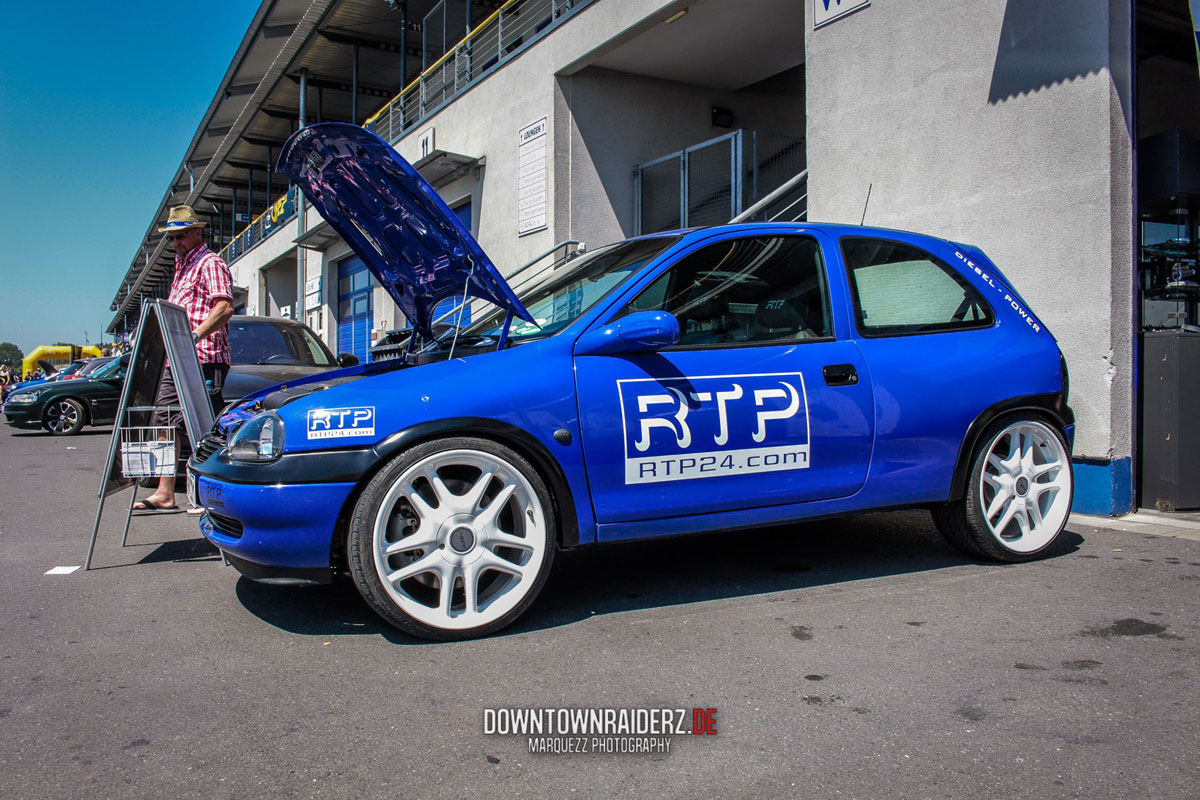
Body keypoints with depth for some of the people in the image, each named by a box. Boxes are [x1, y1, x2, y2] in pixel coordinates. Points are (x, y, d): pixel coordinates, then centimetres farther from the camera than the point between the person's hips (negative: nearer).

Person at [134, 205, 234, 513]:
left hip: (203, 360, -10)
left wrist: (195, 335, -27)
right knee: (165, 422, 7)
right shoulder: (182, 268, 25)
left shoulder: (210, 263, -4)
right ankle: (164, 493, 11)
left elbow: (225, 307, -19)